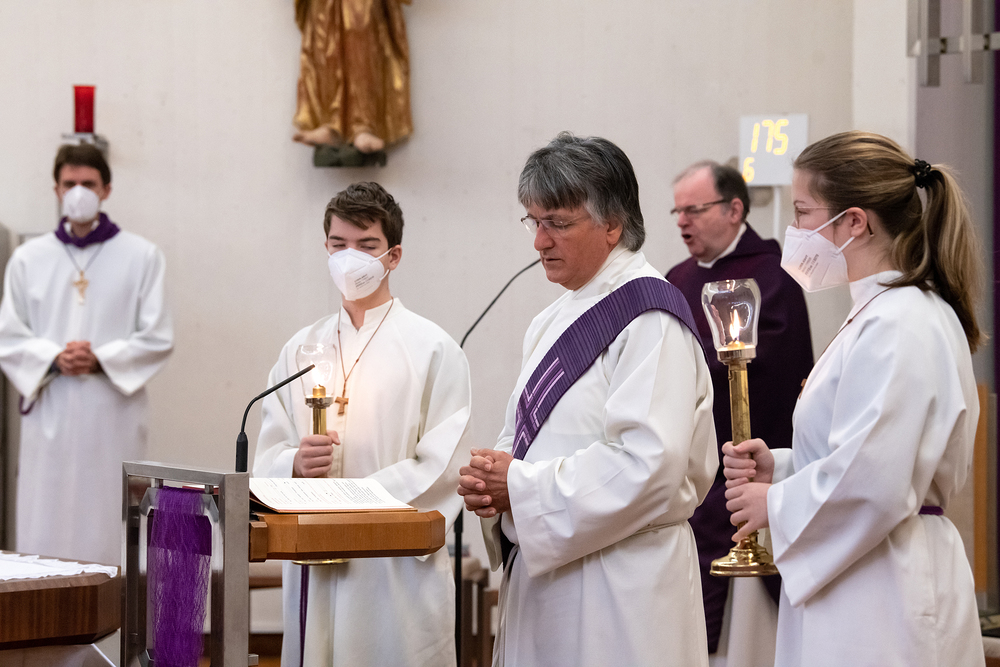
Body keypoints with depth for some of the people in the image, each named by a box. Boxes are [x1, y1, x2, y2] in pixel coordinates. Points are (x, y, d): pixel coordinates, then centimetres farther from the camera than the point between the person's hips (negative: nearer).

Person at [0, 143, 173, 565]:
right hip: (49, 414, 2)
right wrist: (54, 358, -12)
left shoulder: (141, 256, 6)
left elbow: (158, 337, 1)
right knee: (43, 533, -2)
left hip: (113, 413, -1)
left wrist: (101, 359, -13)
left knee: (108, 528, -4)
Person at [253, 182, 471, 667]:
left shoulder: (433, 349, 0)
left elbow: (442, 468, -8)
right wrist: (297, 464, -11)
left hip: (400, 569, -4)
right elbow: (268, 458, 11)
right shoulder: (301, 349, 14)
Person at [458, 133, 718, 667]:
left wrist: (523, 488, -17)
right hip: (541, 574, 8)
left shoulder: (649, 320, -13)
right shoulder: (552, 323, 16)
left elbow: (648, 466, -23)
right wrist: (492, 487, -1)